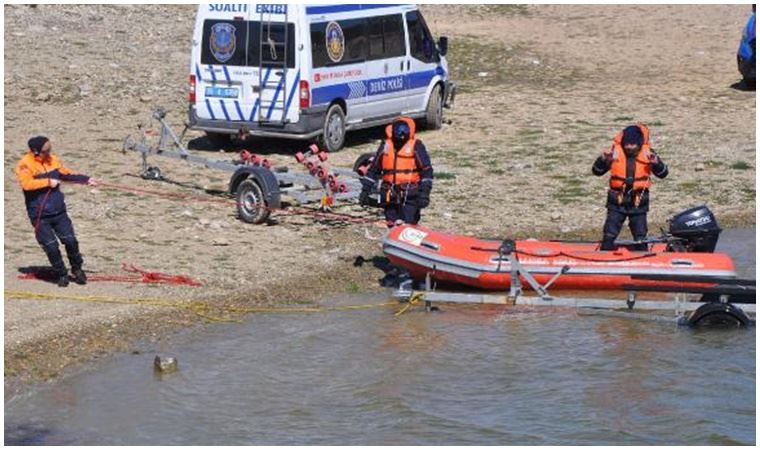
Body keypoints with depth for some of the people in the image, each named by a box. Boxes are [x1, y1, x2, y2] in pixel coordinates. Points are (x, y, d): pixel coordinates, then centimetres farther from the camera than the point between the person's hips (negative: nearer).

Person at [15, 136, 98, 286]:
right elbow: (26, 183, -28)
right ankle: (61, 275, 15)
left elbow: (67, 173, 18)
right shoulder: (25, 164, -14)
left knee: (70, 240, 1)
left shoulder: (52, 159, 5)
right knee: (51, 247, -3)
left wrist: (86, 179, 11)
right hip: (40, 215, -4)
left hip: (59, 211, 5)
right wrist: (48, 182, -25)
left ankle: (77, 269, 22)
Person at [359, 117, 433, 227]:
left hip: (410, 195, -5)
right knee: (392, 227, 9)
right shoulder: (385, 145, 8)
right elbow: (374, 169, 17)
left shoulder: (416, 146, -5)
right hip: (390, 196, 5)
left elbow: (426, 170, -4)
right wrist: (365, 190, 15)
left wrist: (424, 192, -12)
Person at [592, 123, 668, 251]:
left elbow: (663, 174, -7)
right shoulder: (615, 152, -7)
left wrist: (656, 162, -27)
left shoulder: (647, 153, -6)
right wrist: (603, 160, -23)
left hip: (638, 203, 0)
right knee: (609, 236, 0)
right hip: (617, 202, 0)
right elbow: (597, 171, -3)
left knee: (640, 239, 7)